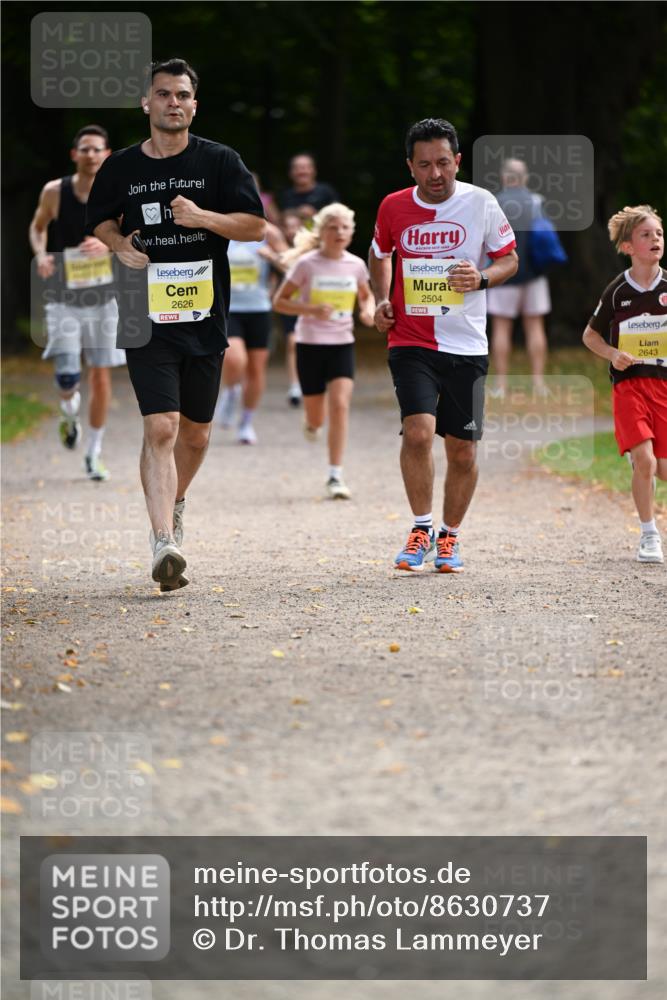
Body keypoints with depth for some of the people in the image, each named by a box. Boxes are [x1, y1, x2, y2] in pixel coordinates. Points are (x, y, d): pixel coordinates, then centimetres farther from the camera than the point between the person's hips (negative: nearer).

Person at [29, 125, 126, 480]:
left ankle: (93, 454, 18)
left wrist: (108, 245, -26)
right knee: (67, 377, -13)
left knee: (101, 375, 4)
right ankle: (69, 411, 25)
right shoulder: (54, 192, -6)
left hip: (105, 298, 1)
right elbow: (37, 227, 11)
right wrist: (40, 254, -9)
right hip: (64, 299, -1)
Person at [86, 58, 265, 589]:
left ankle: (174, 507, 42)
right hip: (147, 320, -1)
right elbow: (101, 220, 21)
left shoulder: (219, 161, 1)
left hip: (206, 319, 1)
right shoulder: (122, 167, 4)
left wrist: (203, 217, -18)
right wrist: (120, 245, -1)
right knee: (160, 429, -15)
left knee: (195, 433, 14)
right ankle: (164, 543, -20)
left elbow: (256, 225, -2)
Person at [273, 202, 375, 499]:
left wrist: (369, 310, -4)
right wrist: (312, 310, -21)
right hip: (310, 344, -2)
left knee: (340, 406, -16)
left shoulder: (356, 265, 1)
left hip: (342, 344, 2)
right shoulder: (306, 264, -9)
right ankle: (312, 423, 46)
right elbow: (279, 301, -5)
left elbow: (366, 296, 19)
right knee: (317, 418, 6)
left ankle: (335, 476, -11)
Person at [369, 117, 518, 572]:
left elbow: (510, 259, 7)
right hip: (411, 341, 0)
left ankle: (449, 537, 25)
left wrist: (482, 278, -13)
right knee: (418, 430, -20)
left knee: (462, 450, 5)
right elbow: (380, 254, 21)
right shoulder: (394, 207, 1)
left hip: (466, 346, 0)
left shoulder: (481, 203, -4)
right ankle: (422, 529, -3)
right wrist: (382, 300, 6)